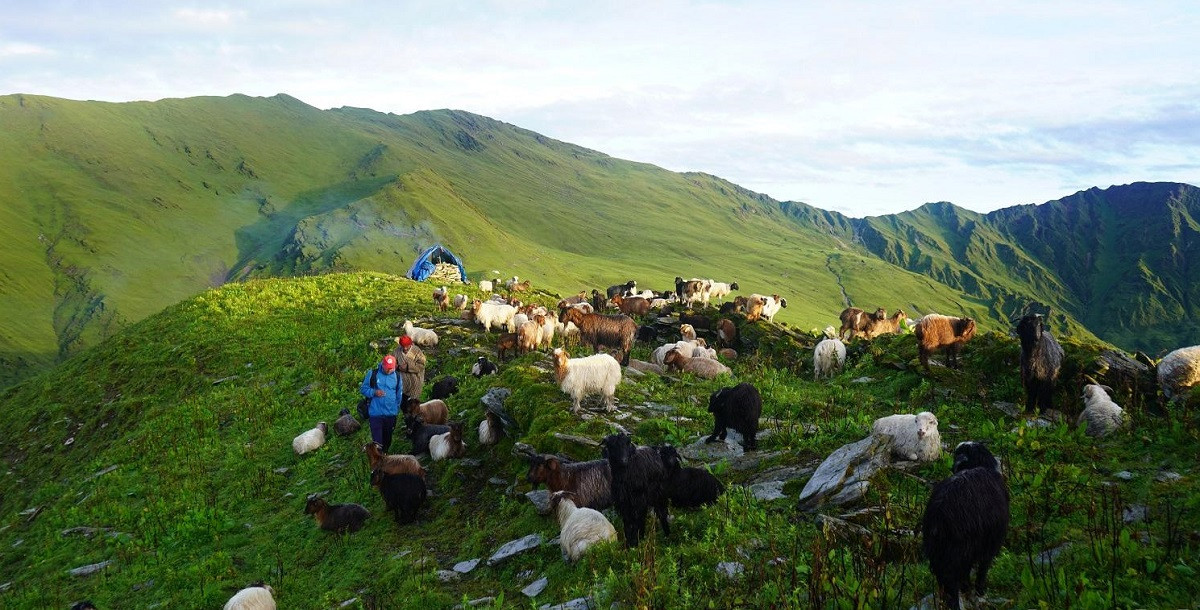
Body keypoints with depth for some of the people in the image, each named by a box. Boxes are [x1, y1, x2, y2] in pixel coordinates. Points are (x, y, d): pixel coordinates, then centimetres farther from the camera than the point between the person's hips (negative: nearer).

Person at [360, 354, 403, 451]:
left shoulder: (397, 377, 4)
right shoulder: (372, 374, -4)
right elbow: (363, 389, 0)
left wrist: (396, 409, 13)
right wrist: (374, 392, -18)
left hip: (391, 414, 3)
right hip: (376, 414, -3)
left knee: (387, 439, 17)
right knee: (377, 440, -7)